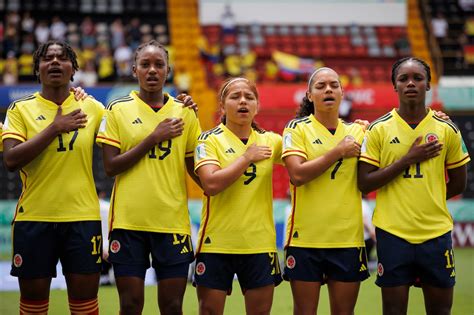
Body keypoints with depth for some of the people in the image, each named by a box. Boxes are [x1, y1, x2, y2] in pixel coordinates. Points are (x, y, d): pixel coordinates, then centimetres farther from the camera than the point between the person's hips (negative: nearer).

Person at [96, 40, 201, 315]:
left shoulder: (184, 113, 8)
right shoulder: (118, 109, 2)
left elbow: (195, 169, 13)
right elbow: (111, 167, -5)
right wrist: (153, 138, -10)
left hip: (173, 220, 1)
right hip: (128, 221, -1)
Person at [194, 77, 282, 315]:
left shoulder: (270, 141, 9)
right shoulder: (209, 140, -2)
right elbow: (211, 184, -17)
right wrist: (247, 157, -11)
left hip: (259, 243, 3)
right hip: (216, 242, -3)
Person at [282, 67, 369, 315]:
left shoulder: (357, 132, 10)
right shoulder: (297, 128, 0)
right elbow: (297, 174, -14)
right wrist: (338, 152, -11)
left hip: (348, 238, 3)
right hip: (306, 237, -3)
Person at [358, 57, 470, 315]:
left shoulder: (447, 130, 4)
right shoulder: (379, 130, 0)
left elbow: (458, 184, 13)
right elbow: (364, 183, -6)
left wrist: (426, 198, 6)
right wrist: (407, 160, -12)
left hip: (436, 233, 2)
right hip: (392, 233, -1)